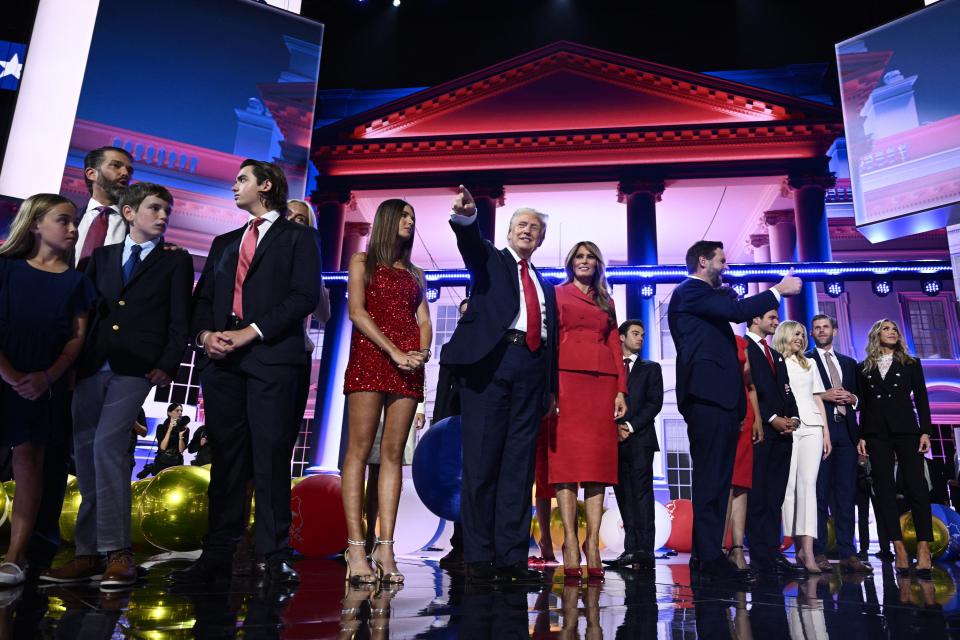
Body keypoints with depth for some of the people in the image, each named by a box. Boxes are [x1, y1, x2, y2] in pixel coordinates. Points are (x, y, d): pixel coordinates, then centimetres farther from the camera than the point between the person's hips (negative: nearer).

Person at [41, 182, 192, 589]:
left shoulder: (176, 261, 8)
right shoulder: (101, 257, 19)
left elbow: (180, 320, 0)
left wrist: (167, 365, -11)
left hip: (136, 368, -5)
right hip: (91, 367, 5)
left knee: (107, 447, -17)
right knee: (86, 455, 5)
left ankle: (117, 551, -11)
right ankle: (88, 552, 14)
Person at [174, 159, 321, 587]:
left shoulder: (298, 237, 9)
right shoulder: (224, 243, 26)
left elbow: (305, 295, -5)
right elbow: (202, 297, 19)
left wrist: (252, 331, -12)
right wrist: (204, 334, -2)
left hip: (274, 357, -5)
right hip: (221, 359, 5)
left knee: (271, 458, -6)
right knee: (225, 459, 5)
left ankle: (274, 557, -1)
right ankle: (217, 555, 10)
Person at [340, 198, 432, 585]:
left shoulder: (415, 273, 24)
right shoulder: (363, 261, 12)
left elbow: (424, 321, 15)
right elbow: (357, 312, -2)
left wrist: (422, 352, -7)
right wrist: (394, 351, -12)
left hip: (409, 365, 4)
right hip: (369, 357, -4)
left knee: (393, 454, -2)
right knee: (360, 450, -9)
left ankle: (385, 548, -3)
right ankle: (356, 548, -10)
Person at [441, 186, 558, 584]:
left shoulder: (545, 285, 27)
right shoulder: (490, 259, 16)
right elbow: (470, 240, -8)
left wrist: (551, 386, 14)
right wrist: (466, 215, -30)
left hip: (531, 370, 4)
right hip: (490, 361, -4)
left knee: (519, 464, 2)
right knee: (482, 460, -5)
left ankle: (512, 557, 5)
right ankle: (478, 557, 0)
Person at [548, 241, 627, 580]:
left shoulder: (607, 302, 23)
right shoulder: (557, 295, 13)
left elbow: (615, 345, 17)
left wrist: (621, 389, 4)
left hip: (603, 383, 4)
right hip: (567, 378, -3)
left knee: (599, 459, -3)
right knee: (566, 456, -9)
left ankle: (593, 541, -2)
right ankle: (570, 540, -10)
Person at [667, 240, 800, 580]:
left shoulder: (707, 296, 27)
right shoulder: (690, 292, -4)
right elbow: (737, 311, -15)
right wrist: (779, 290, -5)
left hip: (721, 400, 10)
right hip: (707, 397, -10)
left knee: (716, 481, 9)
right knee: (710, 480, -11)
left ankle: (707, 554, 13)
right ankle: (708, 556, -8)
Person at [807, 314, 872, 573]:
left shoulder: (849, 363, 22)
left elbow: (860, 397, 21)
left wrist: (852, 398, 0)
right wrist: (823, 396, -13)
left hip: (846, 432, 4)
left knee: (846, 494, 3)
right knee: (819, 493, -4)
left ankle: (847, 554, 7)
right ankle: (818, 553, -1)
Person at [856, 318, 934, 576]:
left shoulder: (911, 364, 10)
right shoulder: (863, 368, 11)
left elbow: (921, 399, 6)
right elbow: (863, 405, 9)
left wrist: (925, 431, -4)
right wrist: (861, 436, 3)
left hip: (906, 429, -1)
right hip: (876, 433, 1)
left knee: (916, 486, -7)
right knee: (884, 489, -1)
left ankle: (923, 549, -3)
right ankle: (899, 549, 3)